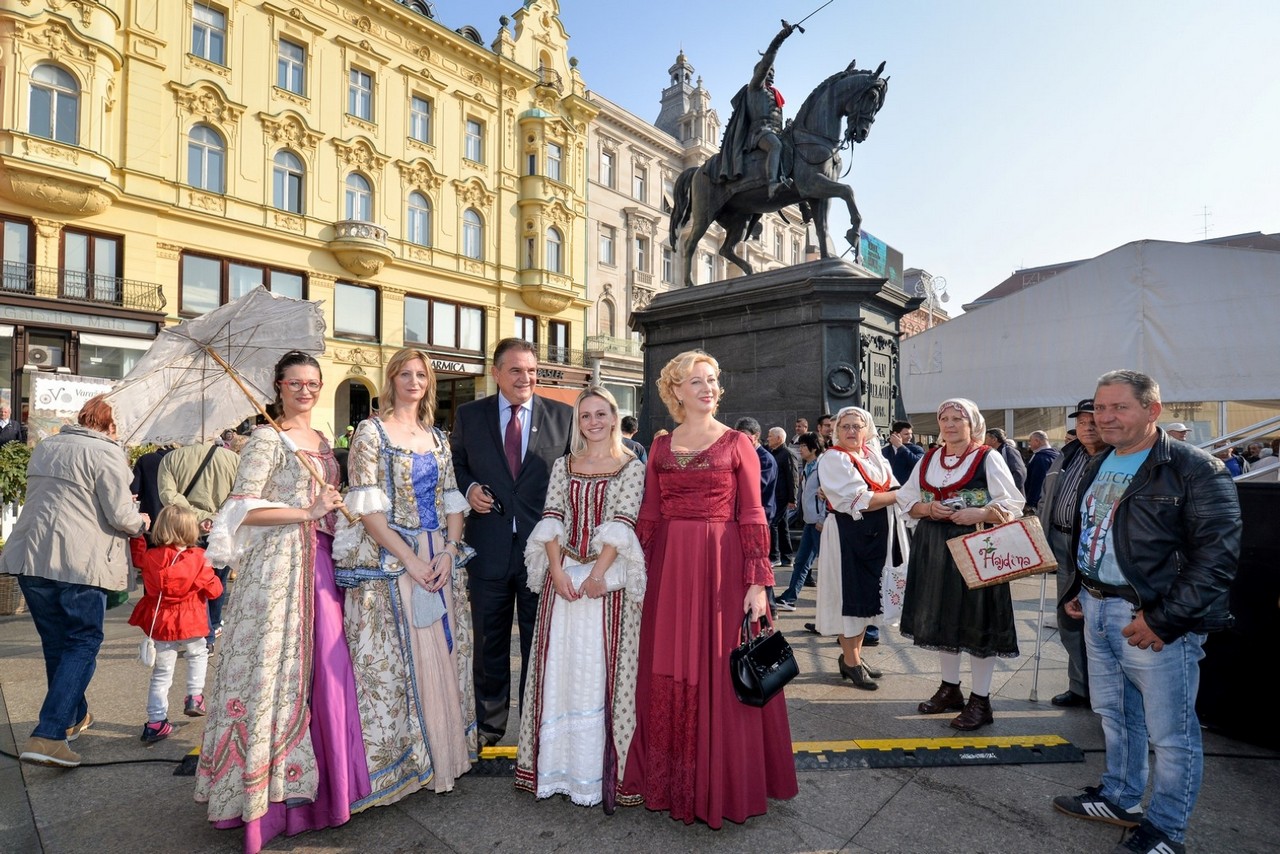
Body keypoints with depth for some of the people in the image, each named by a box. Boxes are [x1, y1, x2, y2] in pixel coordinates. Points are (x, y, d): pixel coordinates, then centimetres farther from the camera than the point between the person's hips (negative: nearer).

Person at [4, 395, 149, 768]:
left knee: (55, 643, 18)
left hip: (31, 557, 7)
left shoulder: (45, 446, 16)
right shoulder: (106, 452, -9)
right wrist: (141, 522, 7)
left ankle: (74, 716, 32)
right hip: (79, 562, -7)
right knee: (83, 643, 3)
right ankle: (47, 736, -5)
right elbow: (120, 516, -12)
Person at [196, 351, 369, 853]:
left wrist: (334, 511, 9)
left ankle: (319, 775, 20)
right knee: (279, 667, -1)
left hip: (321, 564, 7)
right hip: (279, 563, -6)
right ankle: (272, 785, 13)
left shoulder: (322, 441, 17)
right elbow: (244, 508, -13)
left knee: (325, 667, 7)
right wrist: (307, 512, -15)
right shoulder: (267, 439, -5)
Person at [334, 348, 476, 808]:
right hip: (388, 561, -5)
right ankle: (393, 763, 18)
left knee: (442, 656, 10)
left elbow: (453, 502, 10)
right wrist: (410, 561, -15)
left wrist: (449, 553, -6)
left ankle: (442, 755, 26)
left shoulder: (438, 438, 13)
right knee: (391, 662, 1)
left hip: (440, 561, 5)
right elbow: (367, 508, -10)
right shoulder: (371, 431, -2)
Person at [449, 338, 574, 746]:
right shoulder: (469, 415, 4)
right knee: (489, 644, 16)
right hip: (488, 549, 1)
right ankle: (488, 726, 36)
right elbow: (455, 465, 14)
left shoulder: (564, 416, 0)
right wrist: (468, 488, -8)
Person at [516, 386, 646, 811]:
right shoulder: (563, 465, 11)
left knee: (599, 669, 1)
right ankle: (556, 764, 23)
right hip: (562, 577, 3)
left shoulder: (631, 467, 1)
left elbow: (622, 524, -8)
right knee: (557, 667, 8)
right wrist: (557, 571, -9)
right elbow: (551, 520, 3)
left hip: (607, 579, -3)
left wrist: (598, 574, -17)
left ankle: (597, 769, 16)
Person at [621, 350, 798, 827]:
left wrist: (758, 582, -10)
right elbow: (649, 515, 8)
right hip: (669, 568, 3)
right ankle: (670, 778, 30)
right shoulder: (660, 446, 9)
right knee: (667, 675, 11)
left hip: (723, 565, -3)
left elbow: (753, 517, -4)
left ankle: (721, 783, 24)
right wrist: (642, 570, 3)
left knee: (719, 675, 4)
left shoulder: (737, 443, 0)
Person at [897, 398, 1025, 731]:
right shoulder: (928, 460, 10)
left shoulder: (988, 459, -4)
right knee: (942, 616, 13)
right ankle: (950, 688, 29)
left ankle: (980, 700, 14)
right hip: (934, 548, 5)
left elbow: (1013, 506, -7)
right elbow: (907, 502, 11)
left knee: (977, 620, 0)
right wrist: (929, 509, -9)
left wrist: (977, 514, -22)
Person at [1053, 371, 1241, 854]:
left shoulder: (1195, 469, -13)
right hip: (1097, 609, 8)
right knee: (1113, 713, 21)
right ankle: (1120, 799, 39)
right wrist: (1077, 590, 14)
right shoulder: (1098, 466, 11)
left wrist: (1163, 619, -20)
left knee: (1170, 732, 7)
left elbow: (1216, 556, -18)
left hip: (1153, 617, -7)